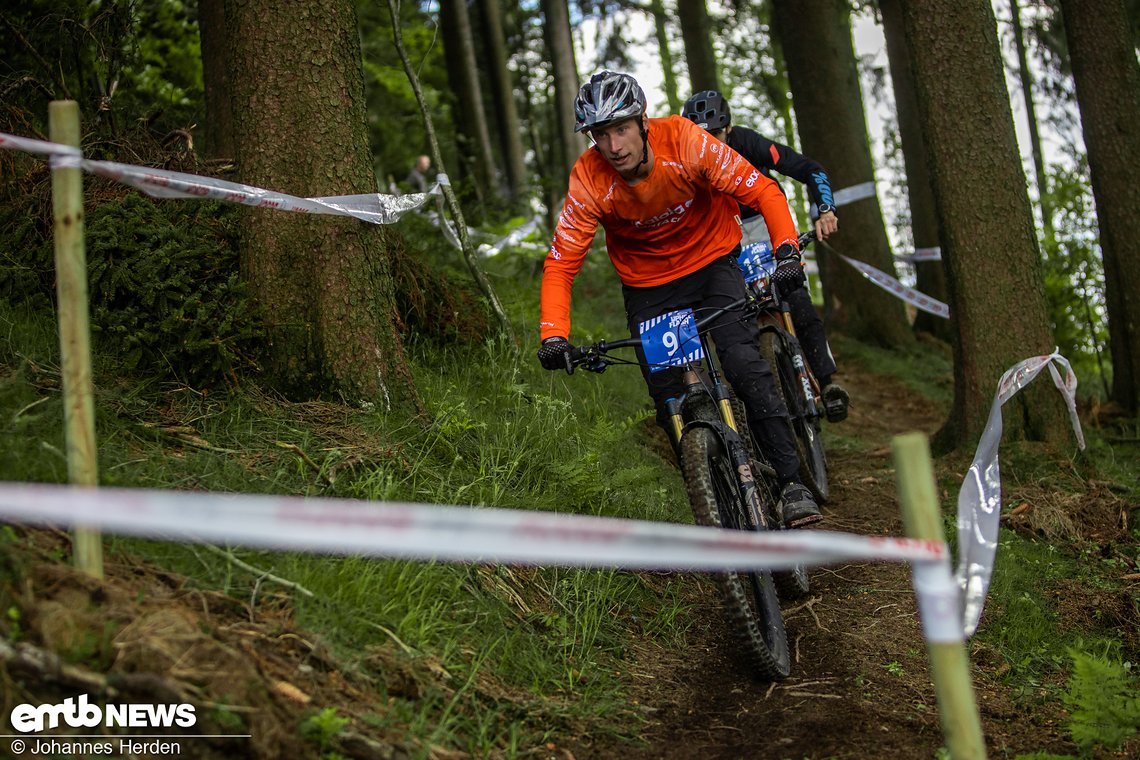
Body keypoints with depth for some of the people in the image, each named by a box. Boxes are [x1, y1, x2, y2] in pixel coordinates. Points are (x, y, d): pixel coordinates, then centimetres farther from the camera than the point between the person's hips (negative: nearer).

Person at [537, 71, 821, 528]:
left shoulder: (684, 141, -26)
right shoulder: (588, 180, -24)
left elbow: (761, 190, -21)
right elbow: (560, 264, -21)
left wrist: (786, 251, -36)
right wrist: (553, 336, -34)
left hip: (713, 262, -1)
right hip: (649, 287, 2)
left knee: (743, 365, -22)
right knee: (669, 398, -4)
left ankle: (792, 483, -16)